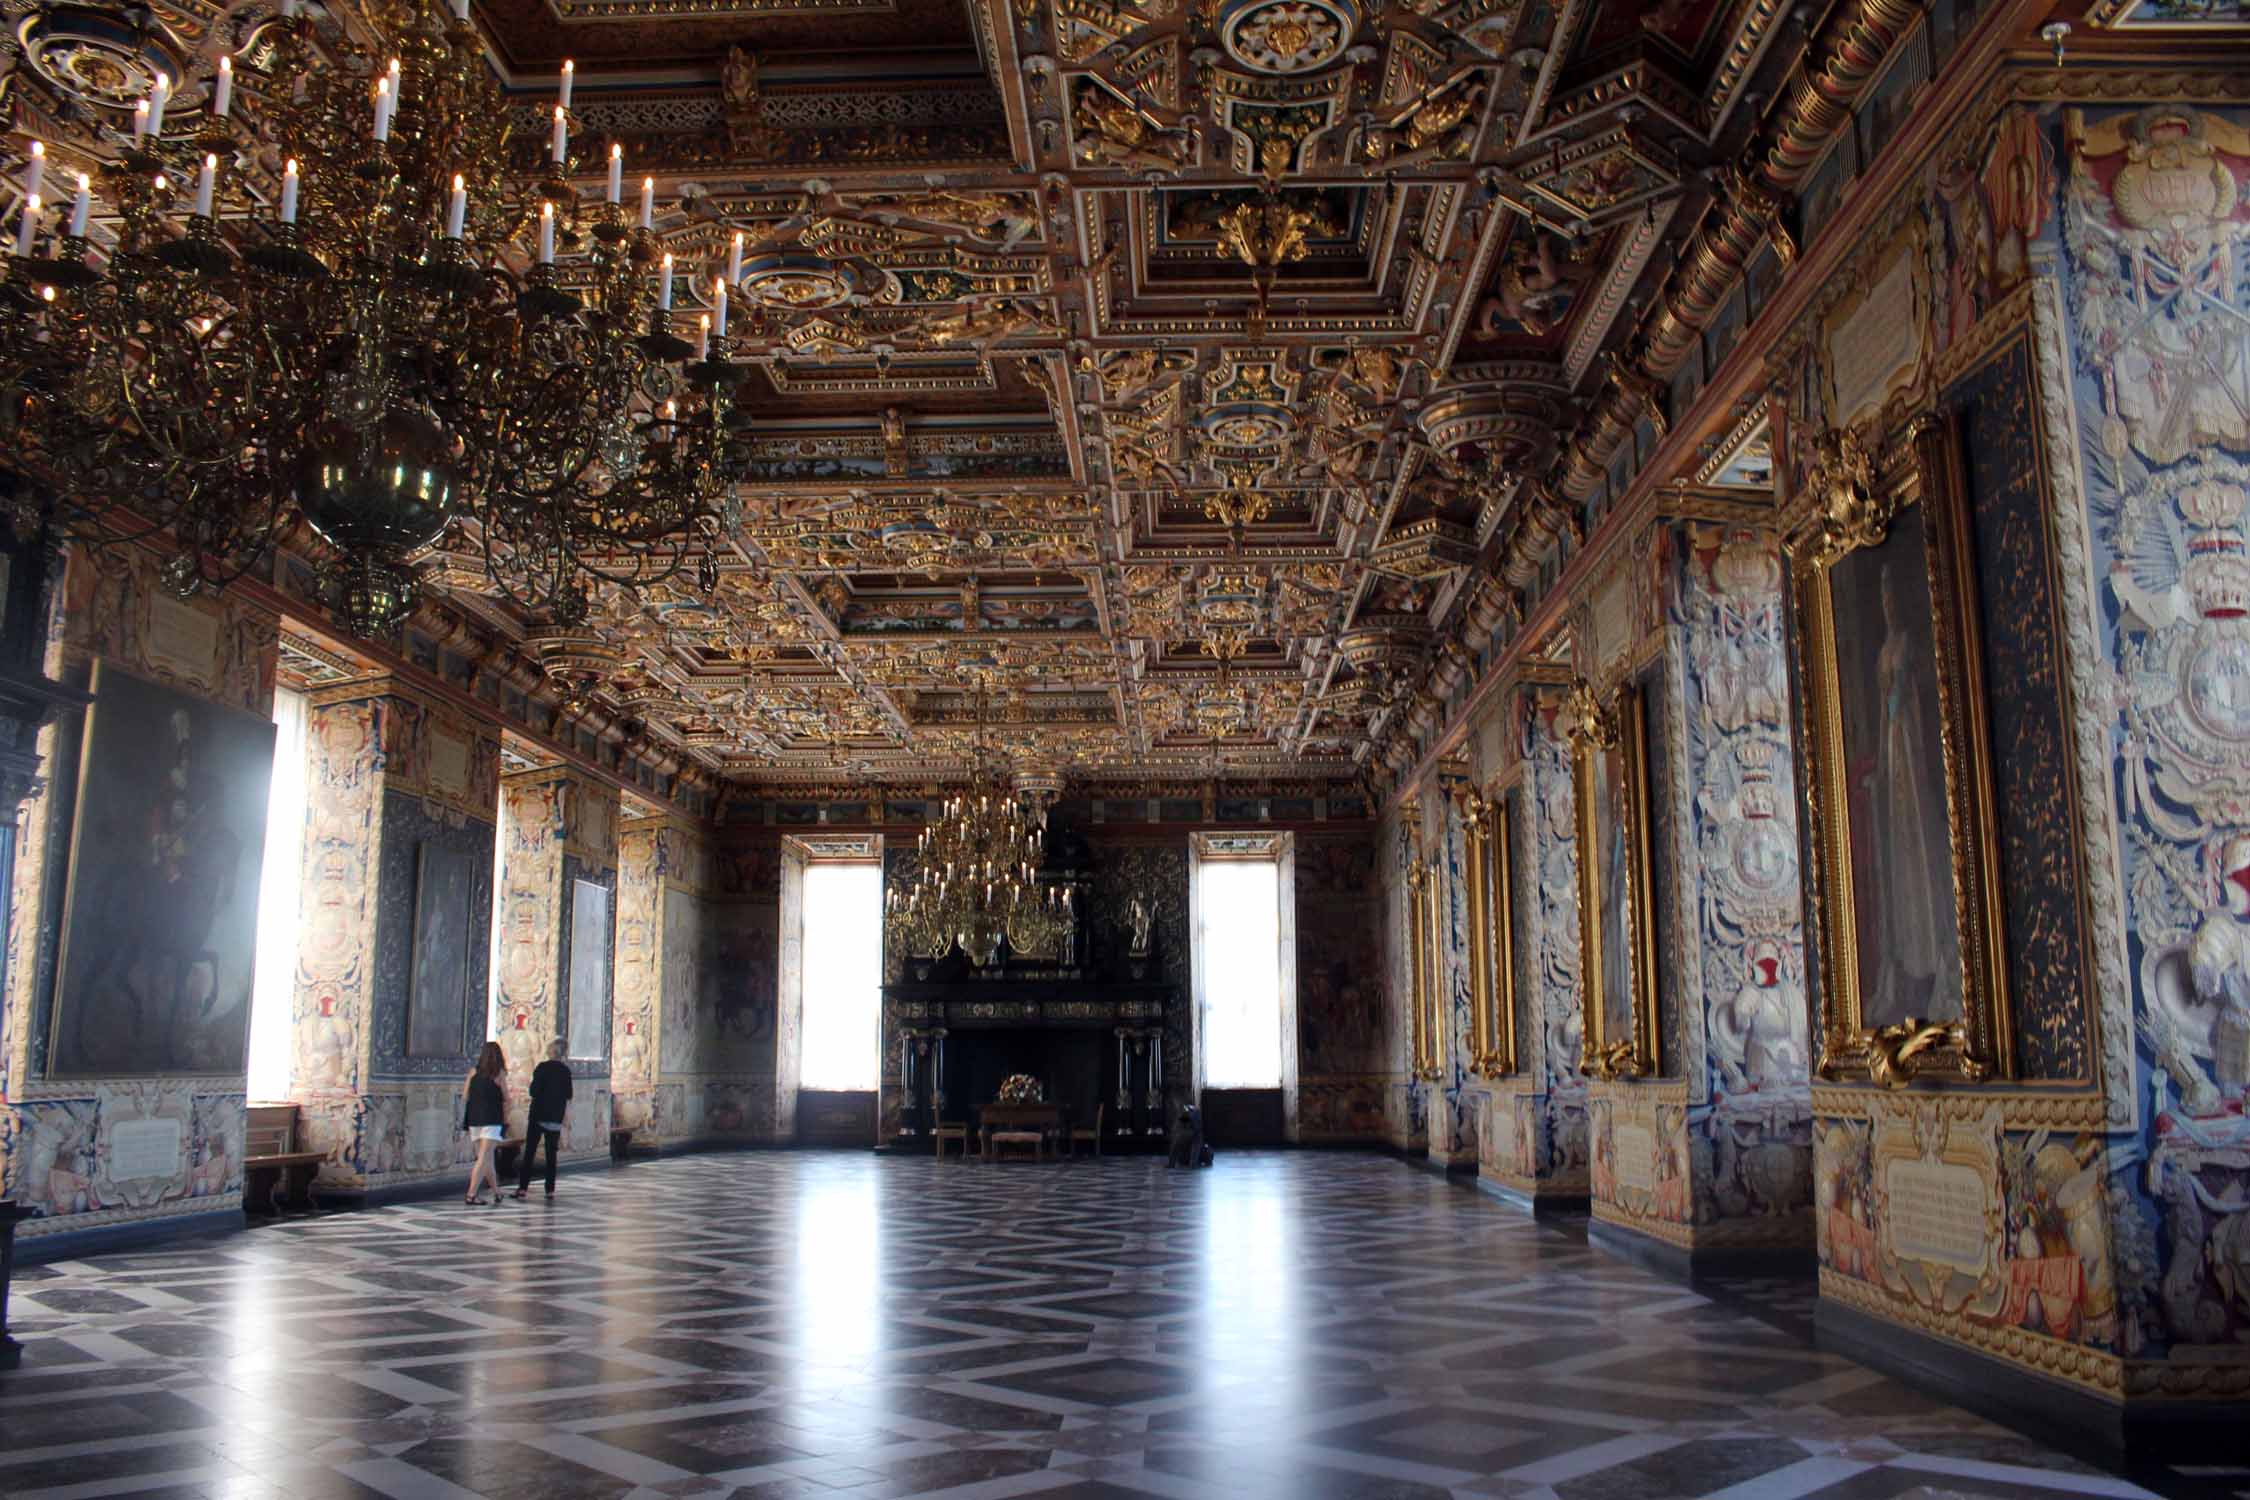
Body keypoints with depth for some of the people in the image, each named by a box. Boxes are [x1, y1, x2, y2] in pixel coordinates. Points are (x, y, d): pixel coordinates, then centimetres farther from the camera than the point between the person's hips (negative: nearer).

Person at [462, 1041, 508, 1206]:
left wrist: (465, 1122, 14)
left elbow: (464, 1097, 7)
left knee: (488, 1158, 15)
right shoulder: (499, 1073, -3)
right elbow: (506, 1099, -3)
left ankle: (497, 1193, 24)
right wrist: (506, 1119, 8)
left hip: (474, 1120, 5)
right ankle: (471, 1194, -15)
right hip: (492, 1121, -5)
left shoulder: (474, 1072, 7)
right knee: (483, 1159, -6)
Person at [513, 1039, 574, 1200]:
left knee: (529, 1151, 1)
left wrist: (534, 1078, 6)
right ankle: (550, 1189, 6)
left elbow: (534, 1091, -11)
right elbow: (568, 1096, 8)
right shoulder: (566, 1070, 4)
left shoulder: (543, 1067, -10)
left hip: (539, 1114, -4)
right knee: (551, 1154, 8)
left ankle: (523, 1187, -3)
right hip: (556, 1117, 4)